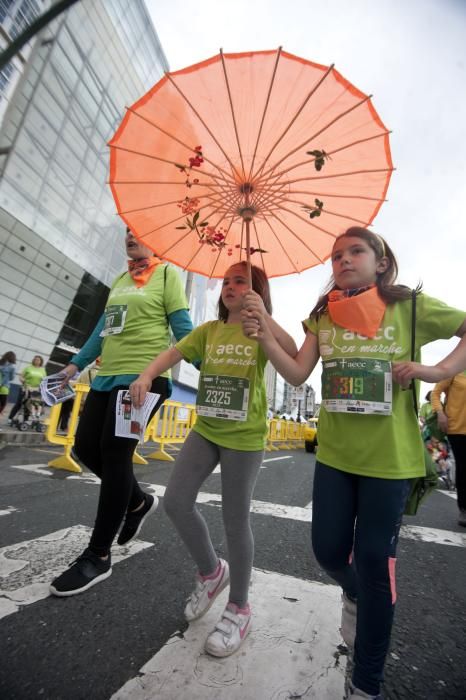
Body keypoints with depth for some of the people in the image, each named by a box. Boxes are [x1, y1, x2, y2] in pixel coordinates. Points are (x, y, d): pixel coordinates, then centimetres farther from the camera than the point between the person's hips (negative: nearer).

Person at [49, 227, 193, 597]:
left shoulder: (166, 273, 2)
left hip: (143, 376, -8)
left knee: (114, 455, -6)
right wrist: (77, 363, 19)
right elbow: (104, 326, 22)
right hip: (107, 375, 8)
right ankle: (139, 501, 30)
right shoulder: (119, 280, 21)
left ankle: (98, 556, 11)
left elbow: (182, 327, -4)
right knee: (86, 447, 7)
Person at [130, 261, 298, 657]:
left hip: (245, 437, -4)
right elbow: (175, 352, 0)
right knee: (176, 502, 4)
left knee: (235, 521, 5)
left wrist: (263, 316, -29)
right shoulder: (209, 330, 9)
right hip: (205, 430, 5)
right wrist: (147, 375, -19)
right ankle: (211, 571, 32)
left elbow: (293, 356, -20)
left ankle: (239, 609, 31)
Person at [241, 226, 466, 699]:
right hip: (334, 454, 3)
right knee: (328, 549, 10)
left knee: (374, 560, 9)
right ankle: (355, 596, 49)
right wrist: (264, 335, -19)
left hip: (389, 457, -2)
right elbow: (297, 374, -5)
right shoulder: (322, 315, 4)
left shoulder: (411, 306, -3)